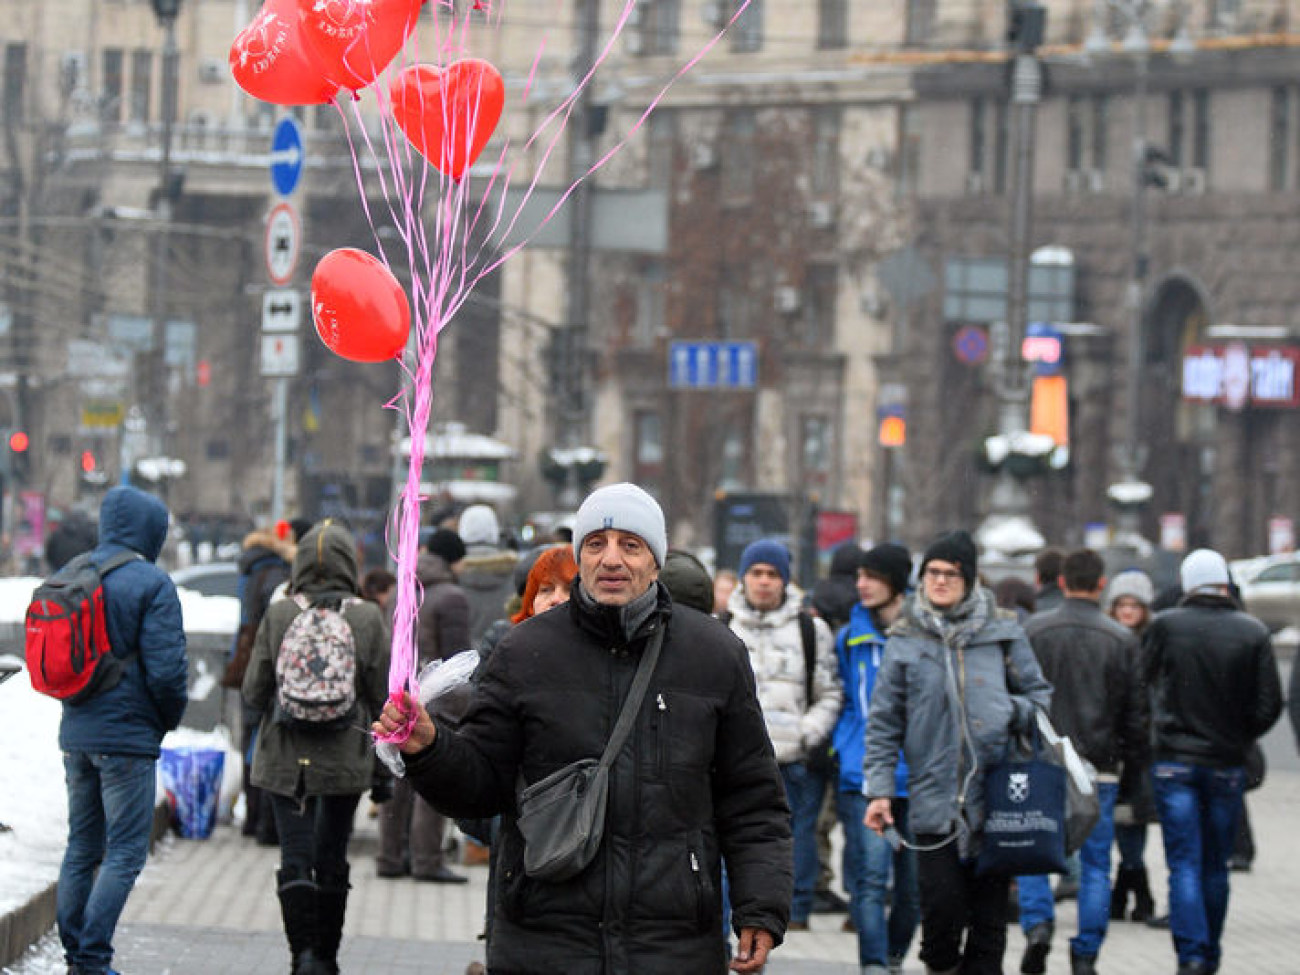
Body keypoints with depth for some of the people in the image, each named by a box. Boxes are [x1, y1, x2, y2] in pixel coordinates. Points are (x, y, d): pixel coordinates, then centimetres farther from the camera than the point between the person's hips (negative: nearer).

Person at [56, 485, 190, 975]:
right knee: (125, 852, -2)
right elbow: (166, 668, -17)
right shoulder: (152, 584, -13)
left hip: (75, 733, 7)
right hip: (128, 736, -7)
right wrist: (168, 719, 1)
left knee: (81, 847, 15)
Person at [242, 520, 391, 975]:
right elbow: (383, 694, -4)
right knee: (332, 860, 15)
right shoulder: (368, 618, -7)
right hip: (346, 758, 1)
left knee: (295, 857, 0)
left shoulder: (279, 615, -6)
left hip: (285, 757, -1)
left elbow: (254, 691, -1)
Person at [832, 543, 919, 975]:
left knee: (915, 882, 7)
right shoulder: (850, 638, 11)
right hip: (863, 775, 1)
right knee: (870, 878, -12)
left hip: (917, 775, -1)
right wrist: (838, 746, 10)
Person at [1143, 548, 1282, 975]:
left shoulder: (1164, 626, -6)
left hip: (1174, 761, -1)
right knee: (1215, 867, 13)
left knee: (1184, 864, -2)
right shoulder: (1252, 632, -4)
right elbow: (1270, 704, -3)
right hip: (1227, 764, 2)